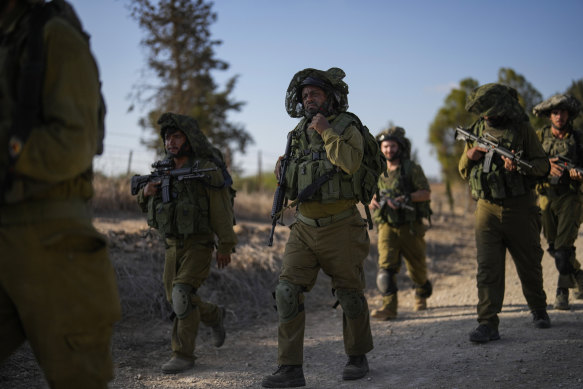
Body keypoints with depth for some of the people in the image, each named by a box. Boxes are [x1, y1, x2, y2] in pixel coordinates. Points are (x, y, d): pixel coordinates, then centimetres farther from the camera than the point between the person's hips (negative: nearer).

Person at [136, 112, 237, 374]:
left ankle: (183, 355, -10)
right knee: (175, 300, 11)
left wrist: (226, 246, -10)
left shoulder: (206, 170, -10)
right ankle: (214, 316, 38)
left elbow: (221, 210, -10)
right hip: (172, 245, 7)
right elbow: (146, 205, 16)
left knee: (182, 293, -20)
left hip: (198, 245, -6)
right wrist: (146, 193, -7)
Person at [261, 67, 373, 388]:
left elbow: (350, 163, -24)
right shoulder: (298, 134, 12)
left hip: (340, 226, -4)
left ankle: (357, 358, 28)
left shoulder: (347, 127, -4)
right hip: (304, 226, 4)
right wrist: (285, 169, 2)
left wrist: (326, 131, -19)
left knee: (350, 294, 7)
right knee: (287, 291, -8)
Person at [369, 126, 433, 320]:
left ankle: (422, 294, 39)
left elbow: (426, 193, -7)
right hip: (387, 226, 2)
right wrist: (372, 201, -4)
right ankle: (389, 306, -17)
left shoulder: (412, 169, -2)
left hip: (411, 226, -2)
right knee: (386, 265, -14)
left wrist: (407, 198, -23)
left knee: (417, 267, 10)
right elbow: (369, 196, 20)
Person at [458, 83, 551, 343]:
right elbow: (463, 172, 15)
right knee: (487, 267, -7)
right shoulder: (476, 130, 8)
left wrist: (520, 165, -22)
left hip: (520, 207, -2)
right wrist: (470, 156, -7)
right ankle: (488, 324, -8)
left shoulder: (522, 129, -2)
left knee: (529, 263, 11)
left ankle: (539, 310, 34)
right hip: (487, 209, 2)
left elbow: (544, 165, -2)